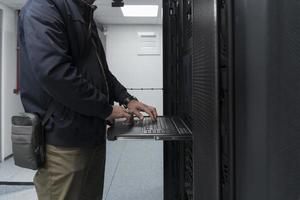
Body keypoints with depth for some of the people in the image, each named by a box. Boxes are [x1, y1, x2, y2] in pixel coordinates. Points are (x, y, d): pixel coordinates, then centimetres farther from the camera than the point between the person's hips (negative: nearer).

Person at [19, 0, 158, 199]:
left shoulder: (86, 16, 19)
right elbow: (53, 71, -24)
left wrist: (127, 99, 9)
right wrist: (106, 109, -15)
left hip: (93, 136, 9)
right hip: (63, 140, -9)